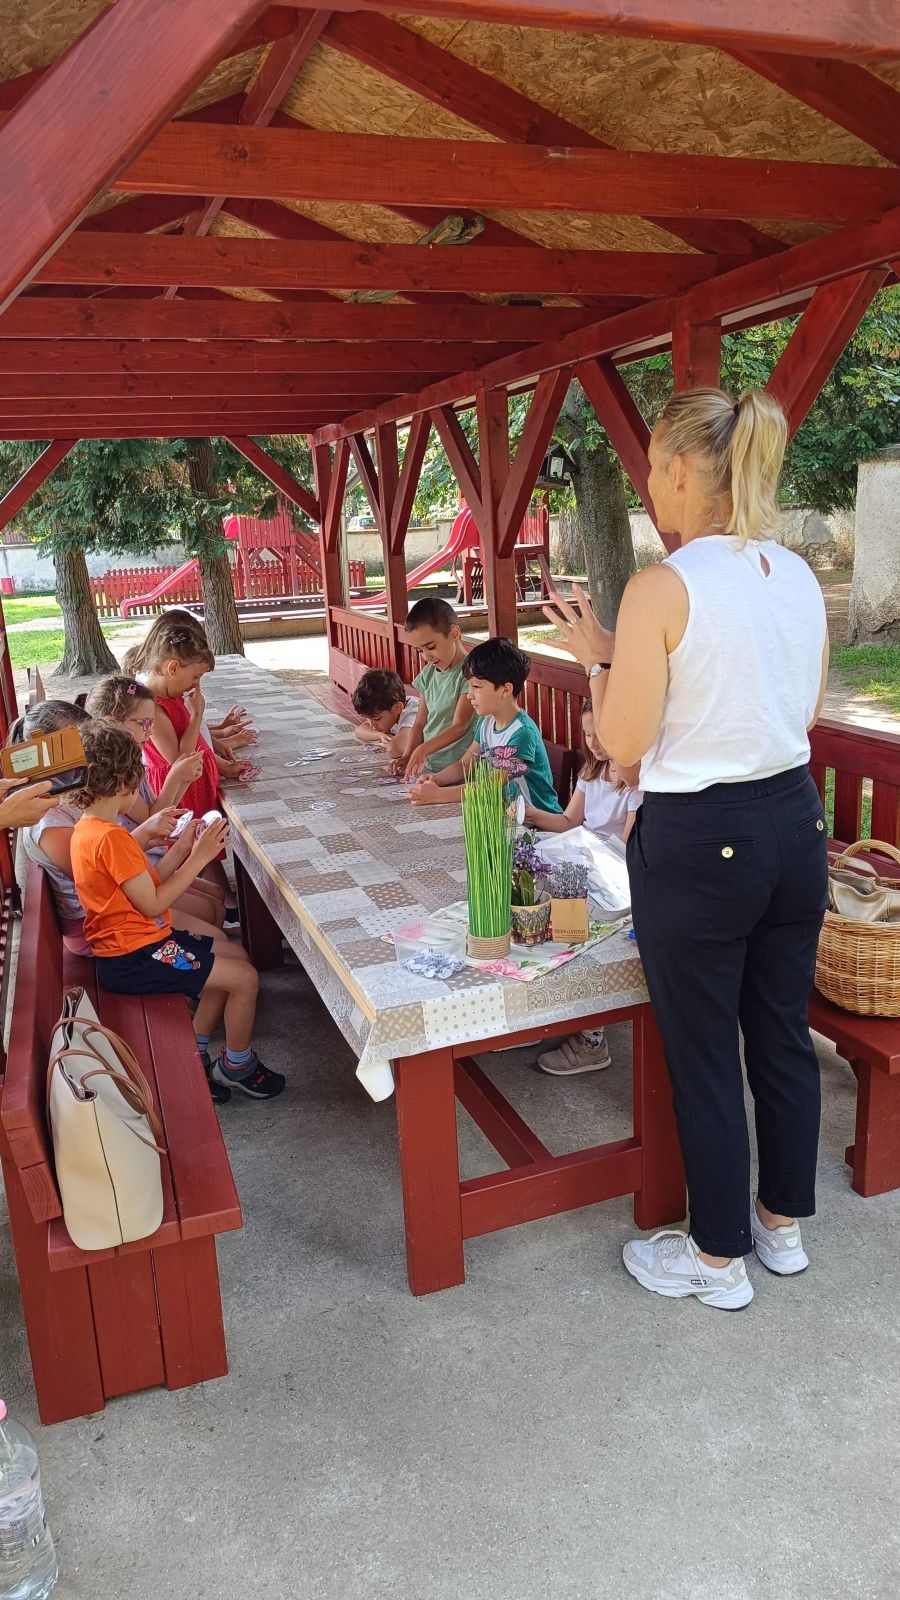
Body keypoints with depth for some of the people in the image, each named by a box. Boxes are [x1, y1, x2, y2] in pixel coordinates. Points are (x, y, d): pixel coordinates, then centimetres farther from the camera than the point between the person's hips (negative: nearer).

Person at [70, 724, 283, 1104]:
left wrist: (182, 849, 3)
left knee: (234, 955, 17)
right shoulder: (111, 837, -25)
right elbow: (152, 904, -21)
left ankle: (194, 1057, 22)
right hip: (133, 959, -11)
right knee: (245, 978, -6)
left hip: (136, 941, 11)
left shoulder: (87, 828, 7)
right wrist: (198, 858, -16)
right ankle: (237, 1066, 17)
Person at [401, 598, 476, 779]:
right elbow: (420, 723, 15)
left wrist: (423, 749, -27)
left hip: (458, 768, -6)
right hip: (428, 766, 6)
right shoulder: (428, 674, 13)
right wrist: (409, 756, -3)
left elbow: (459, 727, -14)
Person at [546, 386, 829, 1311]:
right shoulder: (799, 578, 4)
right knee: (783, 1034, 20)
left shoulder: (661, 589, -17)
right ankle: (782, 1224, 40)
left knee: (703, 1056, 9)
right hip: (794, 826, 7)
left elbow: (622, 743, -14)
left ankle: (718, 1258, 28)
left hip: (697, 845, -7)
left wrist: (595, 656, 3)